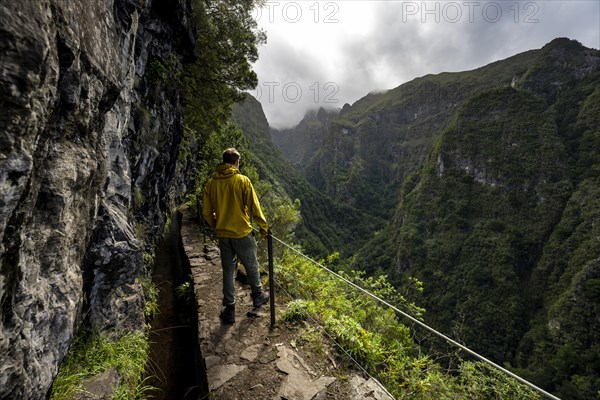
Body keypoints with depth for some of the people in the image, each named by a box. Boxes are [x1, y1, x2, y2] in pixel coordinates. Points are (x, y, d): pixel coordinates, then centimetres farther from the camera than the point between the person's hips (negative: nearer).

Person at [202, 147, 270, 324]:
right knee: (251, 266, 18)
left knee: (228, 271, 16)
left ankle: (229, 310, 25)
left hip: (222, 235, 4)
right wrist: (264, 226, 2)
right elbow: (254, 207, -11)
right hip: (242, 233, -3)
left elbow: (207, 213, 4)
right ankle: (258, 296, 39)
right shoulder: (242, 180, -13)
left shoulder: (211, 183, -1)